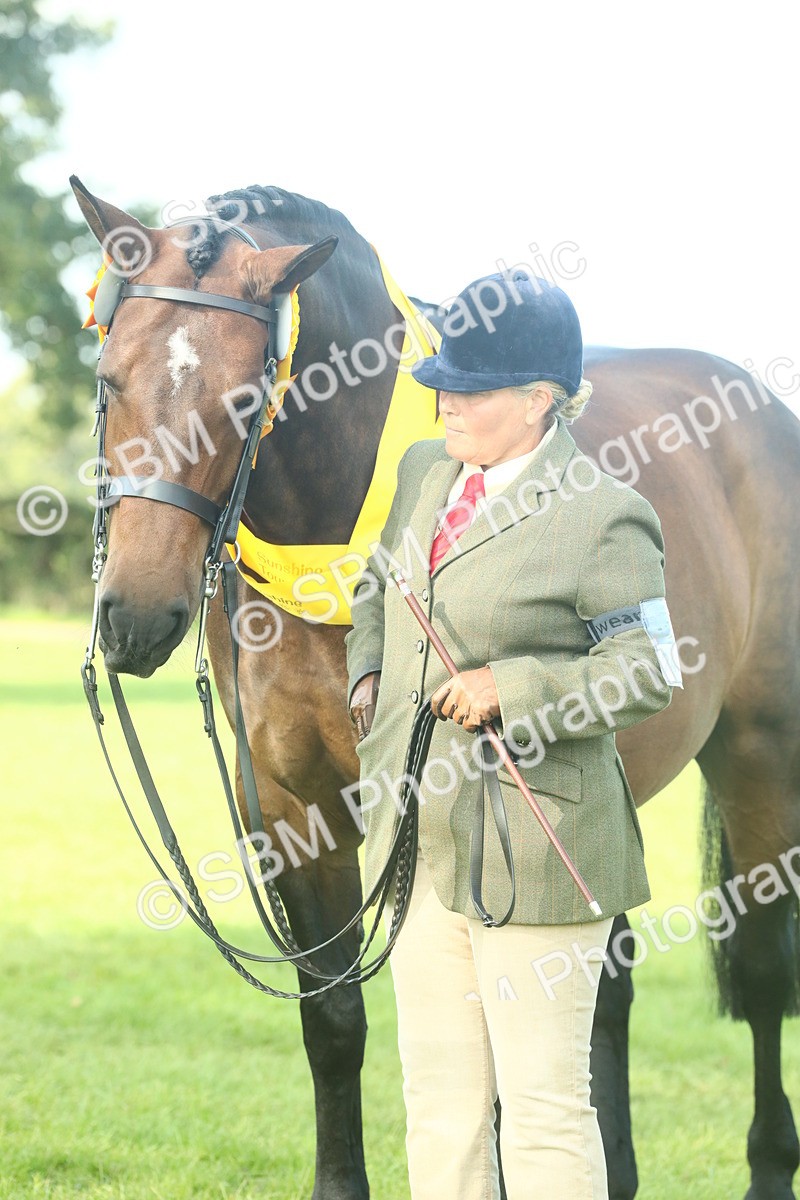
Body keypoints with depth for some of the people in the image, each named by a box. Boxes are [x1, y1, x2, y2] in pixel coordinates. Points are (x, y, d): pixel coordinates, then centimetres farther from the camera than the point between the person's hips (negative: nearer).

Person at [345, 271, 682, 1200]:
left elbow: (650, 670, -12)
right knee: (438, 1091, 12)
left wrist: (513, 687, -19)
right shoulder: (424, 473, 10)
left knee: (542, 1100, -2)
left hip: (533, 845, -7)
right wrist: (367, 675, 11)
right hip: (422, 843, 8)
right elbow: (380, 591, 28)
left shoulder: (603, 518, -12)